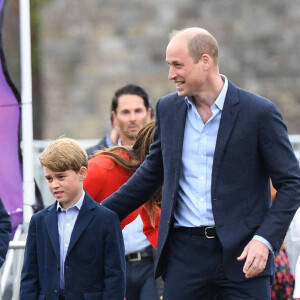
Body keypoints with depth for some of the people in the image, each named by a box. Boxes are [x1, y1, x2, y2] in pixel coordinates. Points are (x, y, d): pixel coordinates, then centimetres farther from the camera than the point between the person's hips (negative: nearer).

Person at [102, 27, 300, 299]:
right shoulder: (168, 109, 9)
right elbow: (152, 172, 22)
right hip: (184, 251, 4)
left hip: (241, 254, -4)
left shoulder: (259, 112, -5)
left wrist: (265, 239, -15)